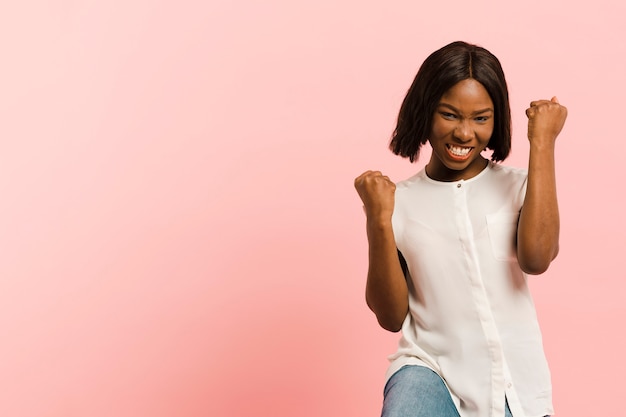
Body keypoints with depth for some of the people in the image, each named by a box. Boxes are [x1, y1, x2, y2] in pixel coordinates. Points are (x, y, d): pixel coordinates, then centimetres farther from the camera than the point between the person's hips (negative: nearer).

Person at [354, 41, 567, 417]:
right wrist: (379, 221, -12)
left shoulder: (519, 185, 2)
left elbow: (536, 258, -19)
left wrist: (543, 143, -12)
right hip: (430, 369, -1)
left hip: (515, 386, 1)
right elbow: (391, 317, 0)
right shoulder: (399, 201, 3)